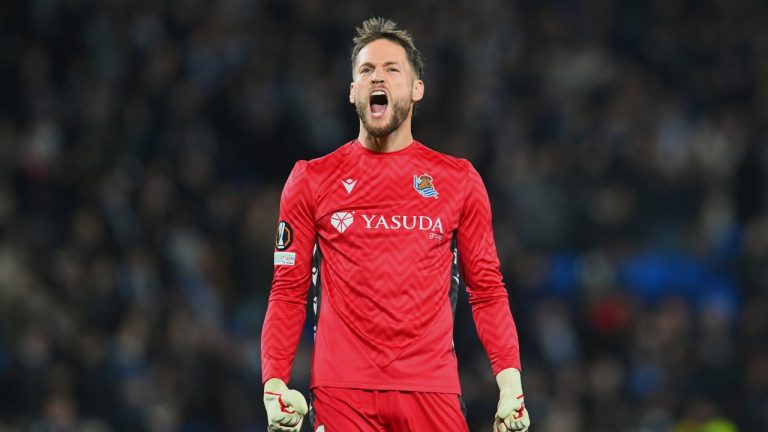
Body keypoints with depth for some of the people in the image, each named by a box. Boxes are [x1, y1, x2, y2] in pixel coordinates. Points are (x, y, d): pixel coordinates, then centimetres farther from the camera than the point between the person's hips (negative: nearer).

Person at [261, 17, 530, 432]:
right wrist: (274, 383, -3)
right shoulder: (312, 180, 10)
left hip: (433, 392, 1)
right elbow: (288, 293, 9)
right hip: (341, 392, 0)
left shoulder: (459, 179, 11)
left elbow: (487, 291, 10)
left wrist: (510, 382, -1)